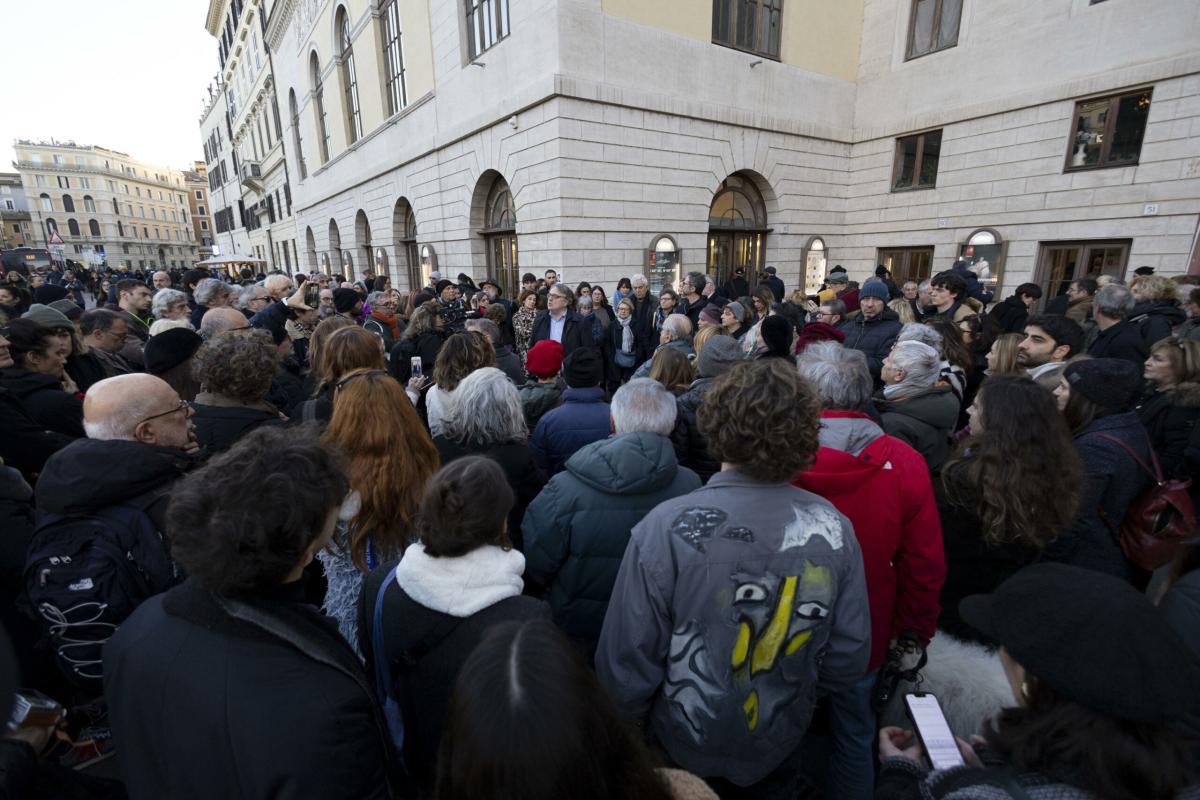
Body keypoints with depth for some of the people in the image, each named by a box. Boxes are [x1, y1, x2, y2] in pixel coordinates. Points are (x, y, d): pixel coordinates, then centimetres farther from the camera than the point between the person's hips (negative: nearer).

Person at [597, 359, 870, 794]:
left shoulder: (666, 528, -32)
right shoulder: (834, 527, -19)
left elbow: (628, 663, -24)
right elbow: (848, 661, -9)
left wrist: (624, 726, -3)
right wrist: (791, 693, 10)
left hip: (683, 753, -2)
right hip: (780, 750, 3)